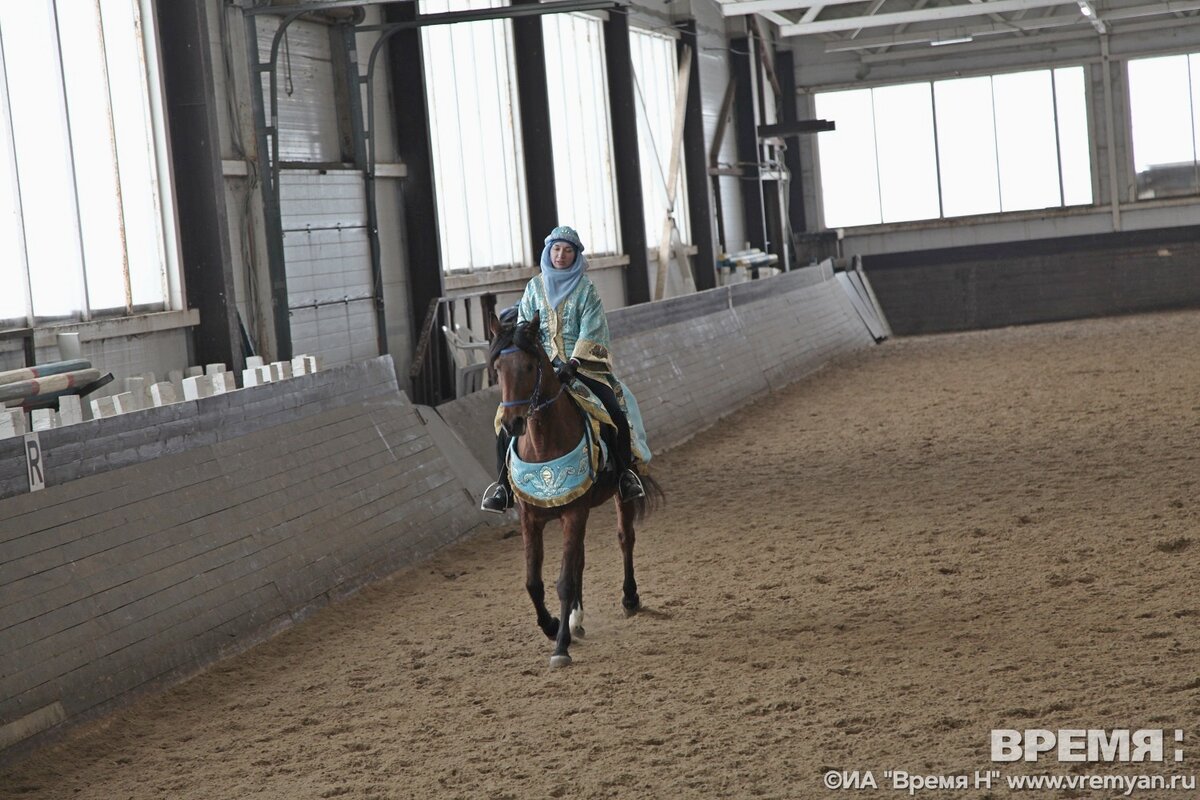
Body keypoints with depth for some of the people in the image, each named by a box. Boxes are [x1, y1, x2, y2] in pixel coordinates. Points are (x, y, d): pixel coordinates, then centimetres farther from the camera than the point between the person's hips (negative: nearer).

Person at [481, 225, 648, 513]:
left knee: (615, 410, -23)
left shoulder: (586, 288, 2)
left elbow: (590, 332, -6)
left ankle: (625, 472, -6)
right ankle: (504, 482, -8)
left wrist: (574, 364, -20)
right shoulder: (535, 287, 10)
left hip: (583, 363, -2)